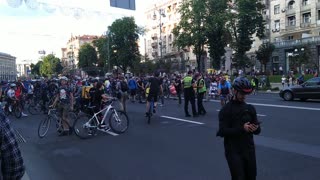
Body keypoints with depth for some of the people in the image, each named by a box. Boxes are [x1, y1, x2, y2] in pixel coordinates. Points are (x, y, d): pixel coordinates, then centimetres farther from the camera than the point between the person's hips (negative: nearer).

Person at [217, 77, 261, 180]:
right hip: (233, 151, -5)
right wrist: (242, 128, -25)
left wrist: (256, 128, -17)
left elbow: (258, 130, 7)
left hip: (249, 150, 5)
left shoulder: (250, 108, 8)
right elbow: (222, 131, -16)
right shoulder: (226, 110, -7)